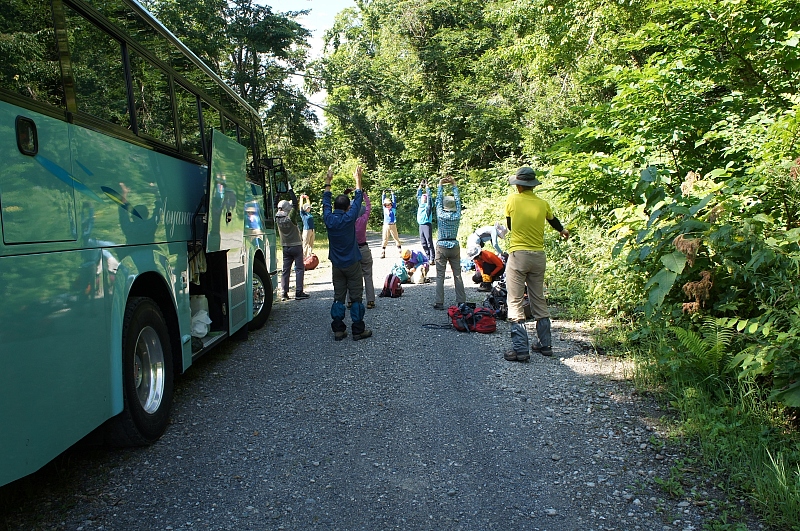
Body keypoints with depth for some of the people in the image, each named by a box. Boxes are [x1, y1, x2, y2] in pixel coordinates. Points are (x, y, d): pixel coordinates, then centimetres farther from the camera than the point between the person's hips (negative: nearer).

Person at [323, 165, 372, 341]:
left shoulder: (329, 219, -5)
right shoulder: (349, 218, -14)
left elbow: (326, 201, 12)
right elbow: (358, 199, -1)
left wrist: (328, 182, 22)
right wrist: (358, 179, 10)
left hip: (336, 265, 4)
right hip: (352, 264, -4)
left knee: (338, 297, 9)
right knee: (356, 297, 2)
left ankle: (338, 330, 9)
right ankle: (358, 330, 4)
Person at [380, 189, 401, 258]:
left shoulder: (393, 208, 4)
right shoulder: (384, 208, 9)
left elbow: (394, 201, 1)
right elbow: (383, 201, 10)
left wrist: (392, 194, 5)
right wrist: (383, 194, 8)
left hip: (393, 225, -2)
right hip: (386, 226, 2)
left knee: (396, 238, 2)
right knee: (384, 239, 0)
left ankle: (400, 251, 7)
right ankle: (383, 253, 1)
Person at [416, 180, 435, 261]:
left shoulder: (428, 205, 0)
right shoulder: (420, 204, 16)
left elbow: (429, 195, -7)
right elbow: (418, 195, 22)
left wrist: (427, 186, 0)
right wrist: (420, 186, 18)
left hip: (427, 225, -7)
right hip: (421, 225, 7)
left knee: (429, 242, -9)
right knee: (423, 243, 7)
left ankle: (432, 258, -8)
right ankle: (428, 257, 14)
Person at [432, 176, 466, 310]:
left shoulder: (441, 215, -7)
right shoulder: (457, 216, -2)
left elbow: (438, 200, 4)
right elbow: (458, 201, 10)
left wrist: (441, 186, 14)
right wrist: (454, 185, 17)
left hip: (442, 247, -2)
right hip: (455, 246, 2)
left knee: (440, 276, -1)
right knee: (457, 275, 8)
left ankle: (439, 302, -3)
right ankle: (461, 301, 10)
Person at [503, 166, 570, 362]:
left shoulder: (512, 200, -5)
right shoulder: (543, 203, 5)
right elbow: (553, 220, 26)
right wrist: (563, 231, 48)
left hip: (518, 255, -4)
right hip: (539, 256, 4)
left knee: (515, 303, -3)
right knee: (539, 301, 14)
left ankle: (520, 349, -7)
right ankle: (545, 344, 20)